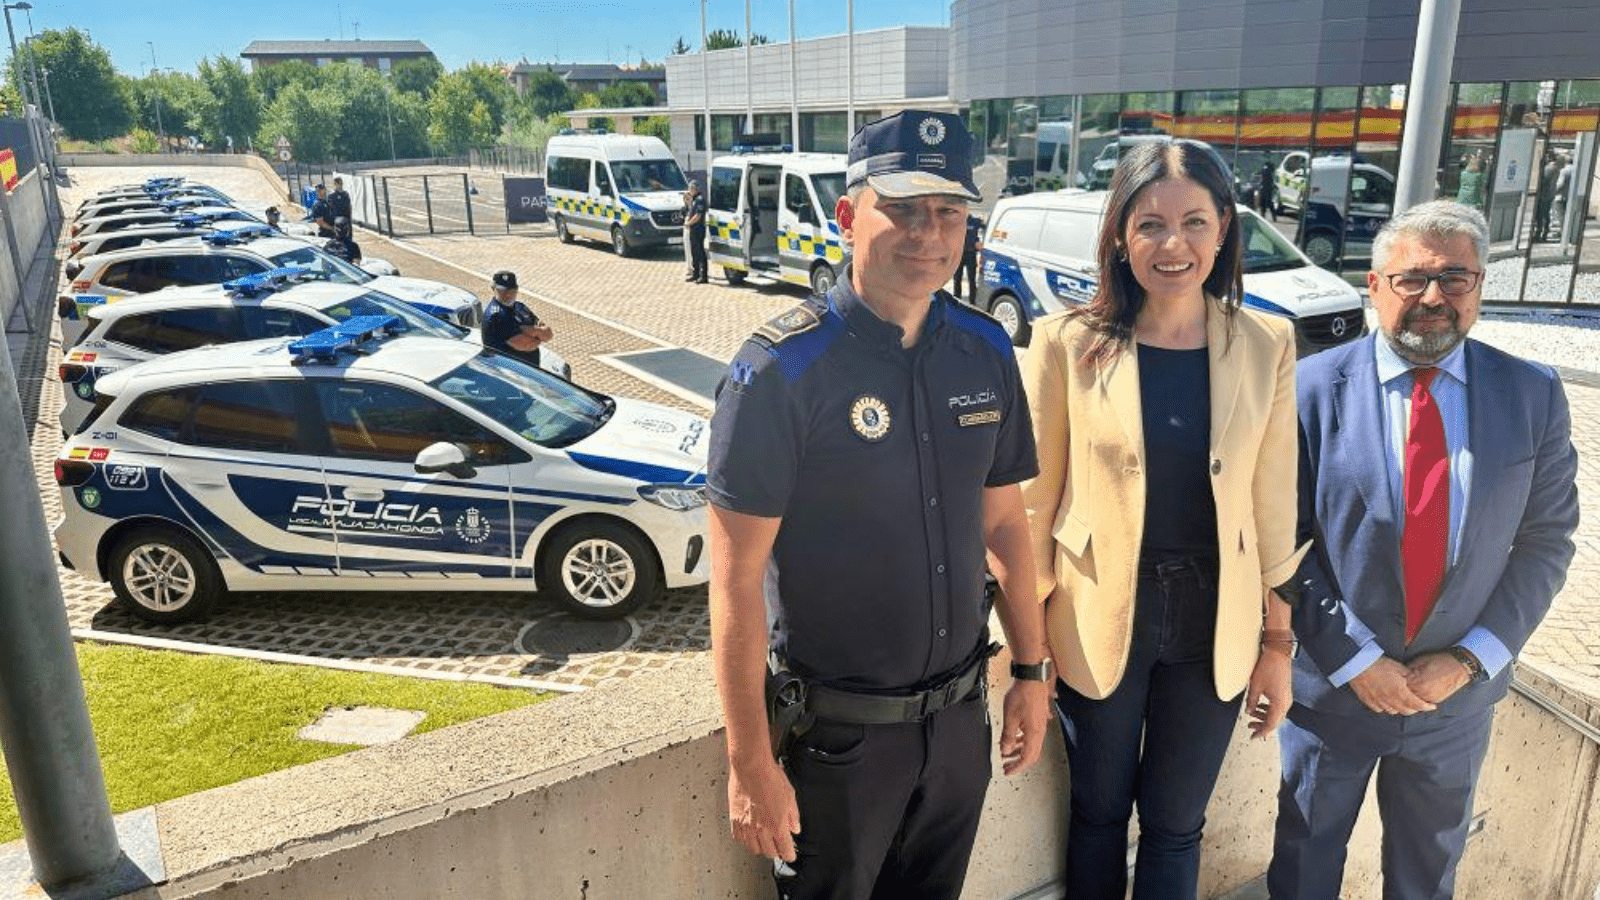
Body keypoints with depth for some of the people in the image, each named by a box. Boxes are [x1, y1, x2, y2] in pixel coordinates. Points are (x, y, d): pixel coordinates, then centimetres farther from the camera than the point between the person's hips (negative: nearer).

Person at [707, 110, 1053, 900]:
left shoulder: (986, 351, -3)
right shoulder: (781, 368, -20)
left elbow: (1004, 520, 8)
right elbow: (735, 582, -18)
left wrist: (1031, 670, 10)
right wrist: (750, 764, -17)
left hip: (960, 714, 5)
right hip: (837, 730, -5)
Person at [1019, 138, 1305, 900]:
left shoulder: (1266, 345, -5)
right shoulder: (1069, 342, -12)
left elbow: (1272, 502, 1)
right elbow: (1035, 496, -6)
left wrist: (1278, 639, 5)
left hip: (1214, 624, 2)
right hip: (1100, 617, -1)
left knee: (1175, 824, 19)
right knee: (1099, 814, 19)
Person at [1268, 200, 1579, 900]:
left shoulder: (1534, 396, -5)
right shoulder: (1312, 388, -13)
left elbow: (1545, 543, -2)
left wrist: (1470, 659, -11)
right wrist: (1355, 661, -15)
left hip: (1456, 691, 3)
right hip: (1332, 683, -2)